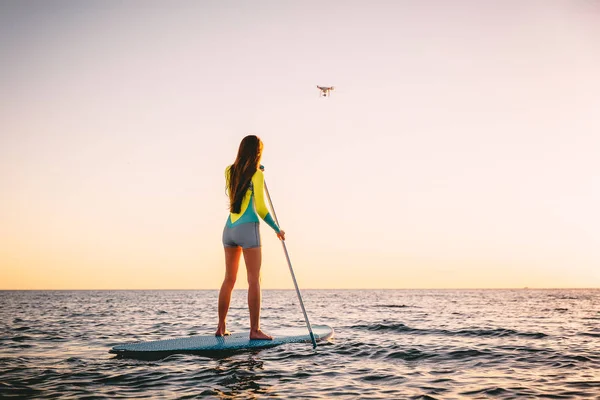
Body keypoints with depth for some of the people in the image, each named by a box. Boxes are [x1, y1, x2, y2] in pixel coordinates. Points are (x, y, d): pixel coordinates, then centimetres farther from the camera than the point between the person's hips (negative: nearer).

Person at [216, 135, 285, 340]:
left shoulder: (230, 171, 10)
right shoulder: (256, 175, -6)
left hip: (229, 229, 6)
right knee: (254, 280, -4)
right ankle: (255, 330, -6)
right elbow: (261, 208, -8)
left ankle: (221, 327, 17)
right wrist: (277, 230, 2)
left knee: (229, 279, 13)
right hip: (247, 229, -6)